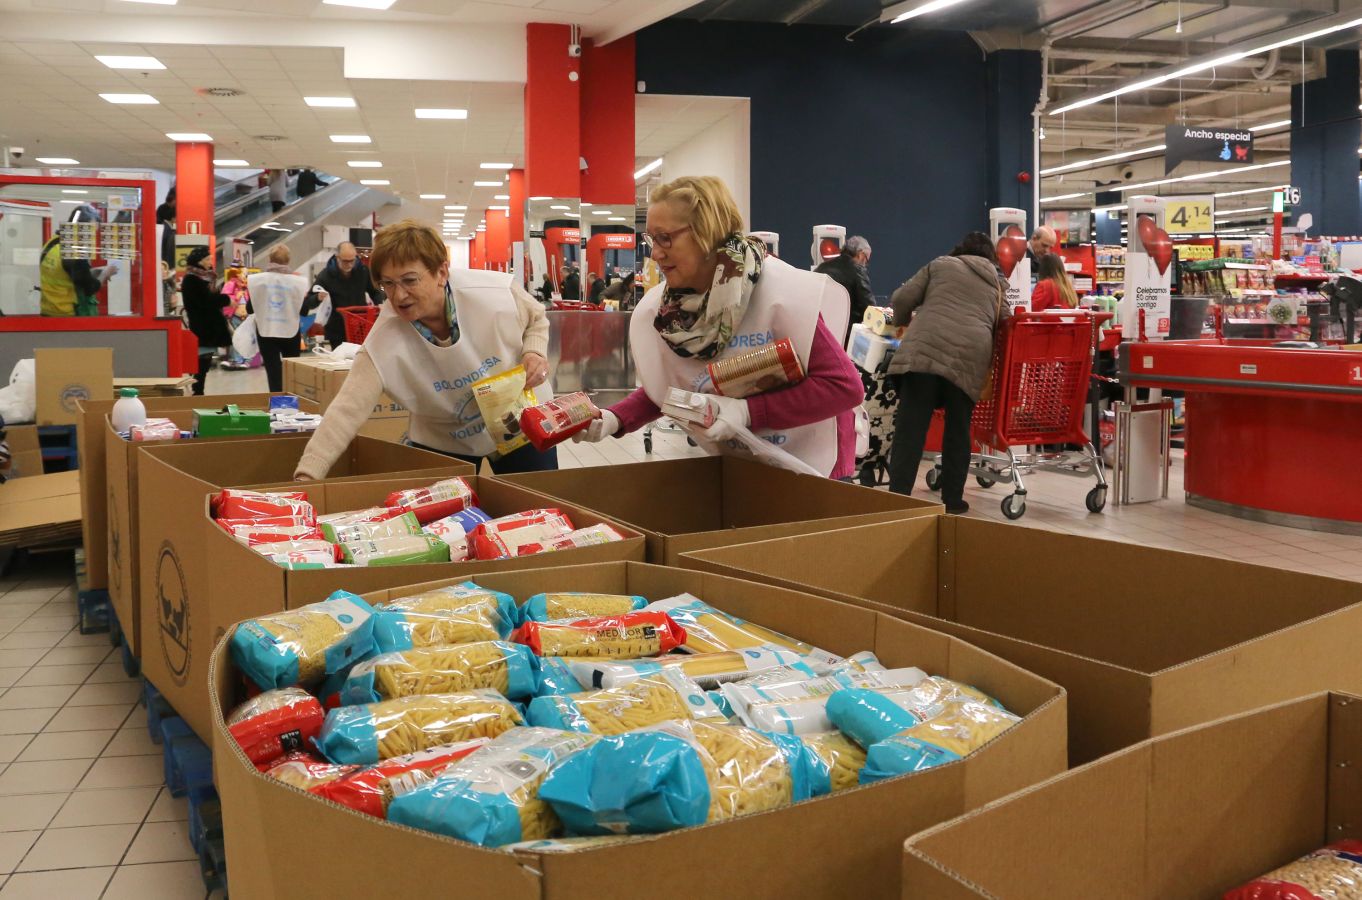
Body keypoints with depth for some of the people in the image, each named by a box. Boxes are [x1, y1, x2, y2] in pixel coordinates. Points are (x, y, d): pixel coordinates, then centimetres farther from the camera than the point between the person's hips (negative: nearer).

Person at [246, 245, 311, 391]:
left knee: (273, 373, 3)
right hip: (290, 332, 0)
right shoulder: (297, 281, -9)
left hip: (266, 332, 0)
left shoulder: (257, 280, -7)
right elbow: (303, 310, -5)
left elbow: (250, 308, -1)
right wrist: (317, 300, 13)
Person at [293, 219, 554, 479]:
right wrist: (308, 475, -43)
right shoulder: (383, 342, -27)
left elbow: (536, 319, -2)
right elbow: (347, 410, -33)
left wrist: (534, 353, -24)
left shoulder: (496, 292, -25)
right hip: (444, 444, 0)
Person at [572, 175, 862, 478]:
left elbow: (845, 385, -26)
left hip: (807, 467, -4)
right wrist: (615, 419, -15)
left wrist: (747, 411, -31)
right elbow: (663, 386, 4)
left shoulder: (780, 293, -26)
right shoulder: (660, 310, -9)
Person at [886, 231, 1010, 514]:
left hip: (926, 348, -2)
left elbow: (901, 300, 14)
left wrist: (904, 321, 34)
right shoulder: (997, 283, 29)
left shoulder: (940, 264, 22)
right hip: (971, 355, 2)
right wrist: (993, 364, 43)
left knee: (910, 429, -4)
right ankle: (952, 500, 14)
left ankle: (897, 498, -8)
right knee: (958, 431, 12)